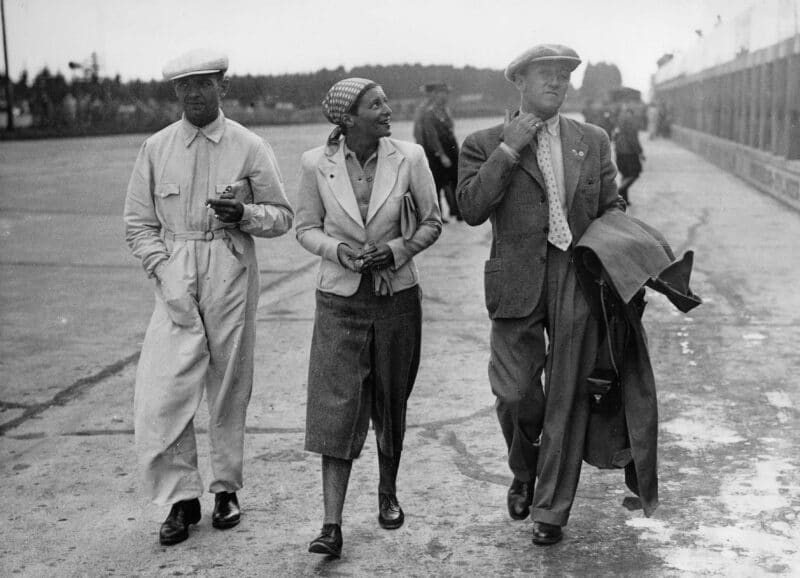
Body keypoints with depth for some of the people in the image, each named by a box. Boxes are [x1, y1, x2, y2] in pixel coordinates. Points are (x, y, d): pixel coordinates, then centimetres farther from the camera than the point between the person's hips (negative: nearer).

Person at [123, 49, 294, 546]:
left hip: (232, 278, -1)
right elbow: (138, 224, 7)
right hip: (177, 280, 1)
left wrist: (244, 213, -15)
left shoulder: (249, 147, 1)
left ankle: (227, 488, 23)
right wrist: (166, 274, -7)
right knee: (163, 391, -7)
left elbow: (283, 216, 5)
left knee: (230, 389, 7)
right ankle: (181, 498, 6)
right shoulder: (156, 148, 5)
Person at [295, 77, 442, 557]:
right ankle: (333, 524, -5)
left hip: (397, 296, 1)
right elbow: (306, 227, 5)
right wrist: (335, 249, -15)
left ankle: (388, 494, 35)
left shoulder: (409, 158, -5)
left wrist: (400, 249, -13)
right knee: (337, 405, -8)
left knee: (391, 403, 13)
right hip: (340, 300, -1)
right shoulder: (317, 164, -6)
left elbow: (432, 221, 5)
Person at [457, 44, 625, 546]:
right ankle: (524, 473, 31)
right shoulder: (484, 145, 4)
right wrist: (508, 148, -12)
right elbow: (471, 209, -10)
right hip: (518, 285, -2)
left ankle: (552, 510, 20)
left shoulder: (593, 141, 13)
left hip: (580, 282, 2)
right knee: (514, 394, -3)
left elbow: (611, 207, 18)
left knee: (567, 400, 5)